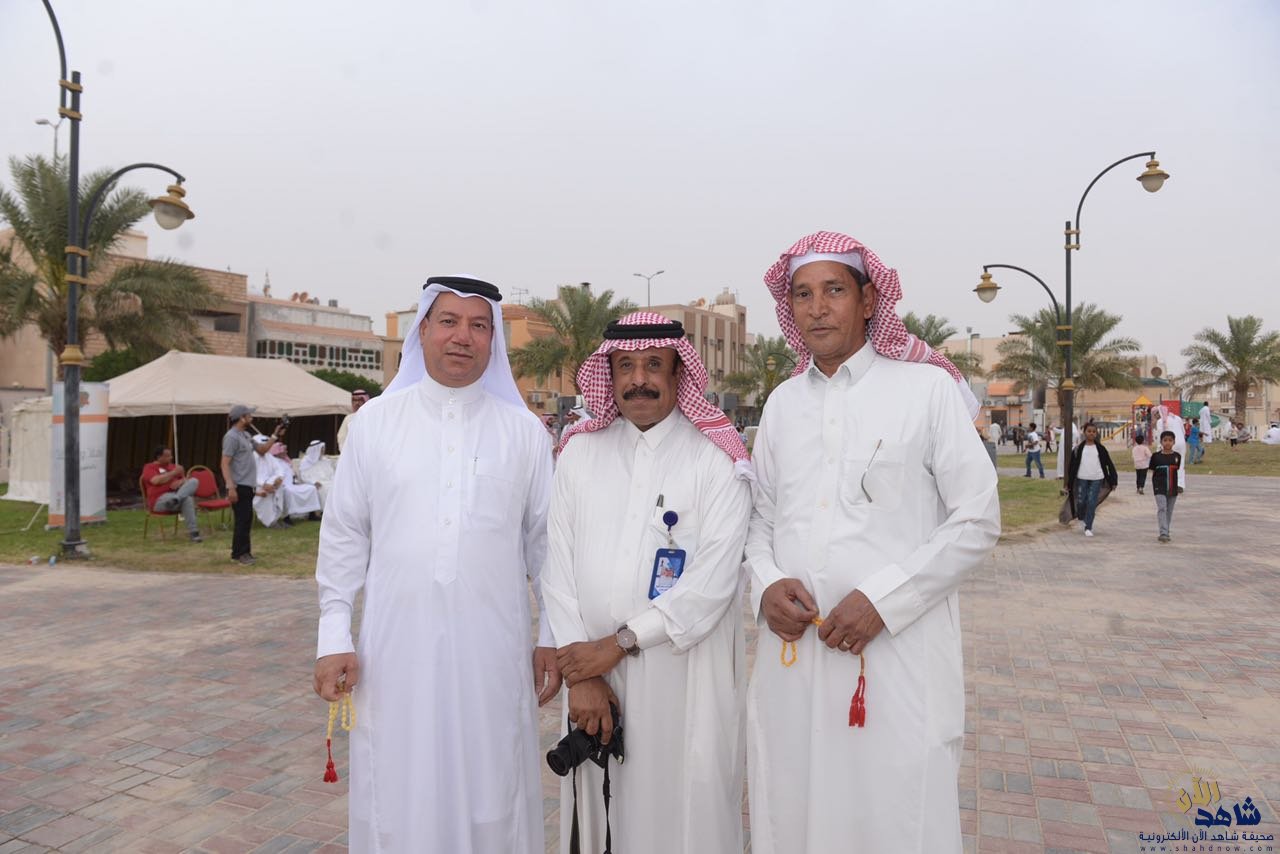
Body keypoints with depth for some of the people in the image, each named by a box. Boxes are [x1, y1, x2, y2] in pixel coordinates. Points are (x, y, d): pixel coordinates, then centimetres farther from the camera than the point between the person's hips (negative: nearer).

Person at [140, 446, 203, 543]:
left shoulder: (172, 466, 24)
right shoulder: (149, 467, 5)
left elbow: (186, 480, 19)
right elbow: (156, 481, -17)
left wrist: (180, 482, -7)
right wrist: (174, 473, -14)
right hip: (160, 500, -6)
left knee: (194, 481, -27)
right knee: (187, 499, -39)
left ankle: (175, 500, -49)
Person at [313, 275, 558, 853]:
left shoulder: (524, 431, 2)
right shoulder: (375, 421, 3)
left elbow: (544, 540, 5)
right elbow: (343, 536, 5)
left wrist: (552, 635, 4)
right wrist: (334, 636, 1)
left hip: (492, 647, 0)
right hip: (397, 643, 1)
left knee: (491, 794, 11)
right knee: (398, 793, 12)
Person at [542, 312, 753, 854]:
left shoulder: (716, 458, -4)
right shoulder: (579, 452, 5)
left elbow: (714, 580, -12)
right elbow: (557, 567, 1)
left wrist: (620, 643, -12)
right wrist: (579, 674, -6)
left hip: (687, 674, -2)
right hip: (592, 673, 3)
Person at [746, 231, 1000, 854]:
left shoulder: (928, 388, -2)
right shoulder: (782, 403, 11)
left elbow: (977, 521, -4)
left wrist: (882, 600, -13)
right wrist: (766, 584, -4)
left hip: (897, 653, -4)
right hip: (791, 651, 4)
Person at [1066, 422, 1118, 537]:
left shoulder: (1100, 448, 5)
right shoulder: (1079, 448, 3)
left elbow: (1109, 464, 8)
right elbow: (1072, 466, 5)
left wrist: (1113, 480, 2)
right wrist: (1069, 483, 3)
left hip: (1096, 479, 0)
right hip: (1082, 479, 0)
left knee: (1092, 503, -5)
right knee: (1081, 502, -1)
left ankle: (1088, 527, 4)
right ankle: (1082, 518, 30)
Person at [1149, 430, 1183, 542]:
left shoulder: (1177, 456, 4)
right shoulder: (1156, 456, -1)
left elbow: (1179, 472, 10)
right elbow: (1153, 473, 4)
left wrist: (1180, 486, 5)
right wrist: (1154, 486, 1)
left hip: (1173, 489, 3)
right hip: (1160, 488, -3)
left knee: (1169, 511, 11)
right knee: (1162, 509, -14)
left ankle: (1166, 533, 22)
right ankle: (1163, 533, -20)